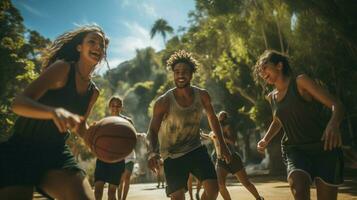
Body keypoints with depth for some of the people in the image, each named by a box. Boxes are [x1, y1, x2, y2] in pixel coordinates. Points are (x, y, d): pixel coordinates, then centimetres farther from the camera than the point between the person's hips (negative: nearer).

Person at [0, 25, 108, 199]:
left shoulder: (93, 92, 7)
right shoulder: (63, 68, -12)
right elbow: (18, 103, -21)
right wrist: (55, 112, -41)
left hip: (56, 153, 5)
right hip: (22, 148, -5)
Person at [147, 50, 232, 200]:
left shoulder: (202, 96, -10)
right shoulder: (163, 102, -21)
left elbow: (212, 117, 7)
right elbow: (153, 131, -16)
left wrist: (222, 145, 8)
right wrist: (153, 152, -36)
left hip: (196, 149, 3)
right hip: (173, 156, -3)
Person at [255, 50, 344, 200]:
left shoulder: (300, 82, -7)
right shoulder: (271, 97, 10)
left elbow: (336, 105, -13)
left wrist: (333, 124, -35)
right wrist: (265, 140, 11)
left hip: (324, 148, -3)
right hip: (294, 150, 3)